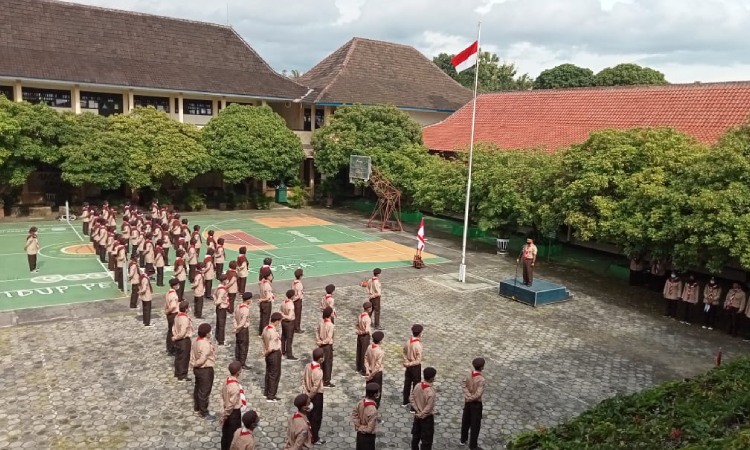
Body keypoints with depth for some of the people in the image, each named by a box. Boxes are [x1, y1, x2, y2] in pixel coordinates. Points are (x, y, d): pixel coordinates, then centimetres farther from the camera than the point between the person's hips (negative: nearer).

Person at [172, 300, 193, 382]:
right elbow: (183, 332, -27)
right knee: (184, 358, 3)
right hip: (184, 340, -9)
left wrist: (175, 337, 6)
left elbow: (174, 327, 9)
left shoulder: (177, 316, 1)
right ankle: (182, 376, 11)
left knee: (178, 356, 20)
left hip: (178, 340, 9)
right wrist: (175, 338, -12)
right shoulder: (185, 319, -26)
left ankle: (177, 373, 33)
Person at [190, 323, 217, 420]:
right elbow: (202, 360, -28)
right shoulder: (206, 345, -27)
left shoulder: (196, 341, 1)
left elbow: (192, 355, 5)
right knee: (204, 391, 1)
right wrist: (195, 364, -10)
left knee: (198, 388, 24)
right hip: (205, 370, -10)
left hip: (197, 369, 10)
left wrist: (194, 365, 9)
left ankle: (197, 406, 42)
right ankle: (204, 413, 10)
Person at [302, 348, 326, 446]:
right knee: (317, 417, 9)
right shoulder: (319, 372, -29)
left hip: (309, 394, 7)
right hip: (317, 395, -7)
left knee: (310, 415, 22)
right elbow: (315, 388, -24)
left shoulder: (307, 365, -7)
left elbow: (303, 379, 0)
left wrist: (306, 393, 4)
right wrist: (309, 396, -10)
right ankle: (315, 439, 21)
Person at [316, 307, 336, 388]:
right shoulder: (330, 324, -21)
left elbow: (317, 332, 3)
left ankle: (321, 379, 28)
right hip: (328, 345, -7)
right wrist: (323, 342, -10)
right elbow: (329, 337, -23)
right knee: (328, 363, 1)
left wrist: (319, 341, 0)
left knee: (322, 362, 18)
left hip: (321, 345, 7)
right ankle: (326, 382, 5)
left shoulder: (321, 322, -1)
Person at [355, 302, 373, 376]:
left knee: (359, 352, 19)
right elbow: (367, 330, -27)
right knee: (364, 354, 4)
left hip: (359, 336, 8)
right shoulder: (367, 318, -25)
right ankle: (364, 371, 13)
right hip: (365, 336, -8)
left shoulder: (360, 315, -1)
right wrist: (364, 332, -8)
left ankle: (358, 368, 34)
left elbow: (357, 324, 9)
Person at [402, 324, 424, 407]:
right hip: (416, 367, -7)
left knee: (407, 383, 20)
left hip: (408, 366, 7)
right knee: (416, 385, 5)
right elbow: (418, 360, -23)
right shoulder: (418, 345, -26)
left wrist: (407, 362, 5)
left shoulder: (408, 342, -5)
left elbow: (404, 353, 6)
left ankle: (405, 402, 36)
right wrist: (410, 364, -11)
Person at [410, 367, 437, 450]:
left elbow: (411, 399, 1)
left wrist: (417, 410, 2)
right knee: (426, 441, 9)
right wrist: (422, 415, -9)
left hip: (417, 416, 7)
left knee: (415, 436, 22)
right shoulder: (431, 392, -29)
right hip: (427, 418, -7)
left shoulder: (418, 385, -10)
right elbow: (428, 408, -25)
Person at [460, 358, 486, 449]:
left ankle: (463, 440, 37)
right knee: (475, 424, 7)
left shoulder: (469, 375, -5)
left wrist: (468, 397, -16)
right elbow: (478, 394, -29)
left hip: (467, 402, 7)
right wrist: (471, 398, -15)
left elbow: (465, 387, -6)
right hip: (476, 403, -7)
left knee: (465, 421, 21)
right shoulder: (481, 379, -26)